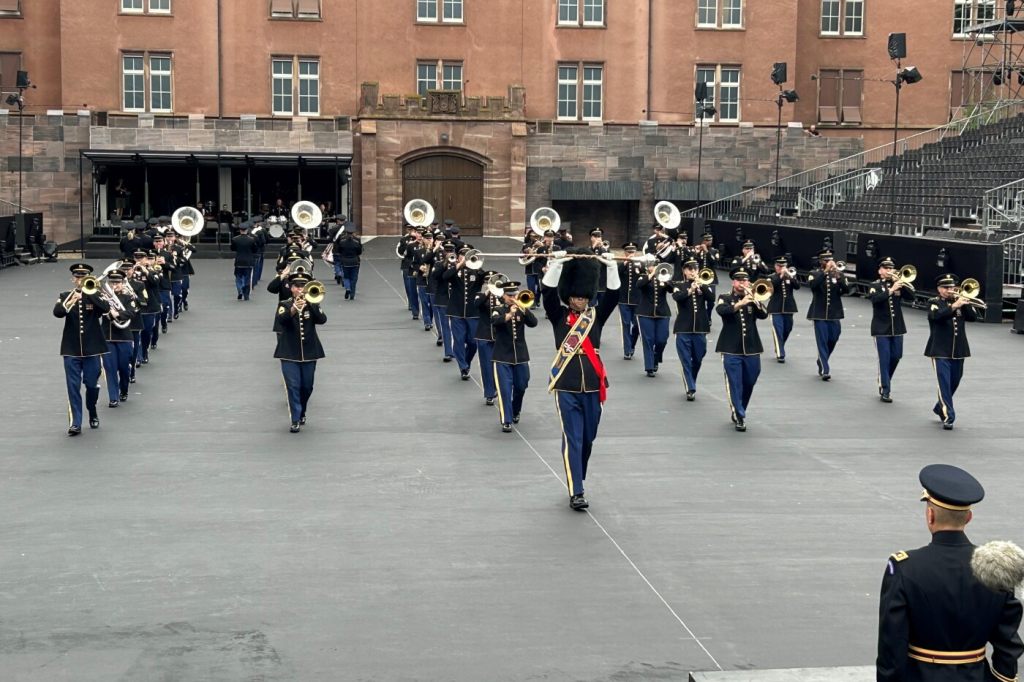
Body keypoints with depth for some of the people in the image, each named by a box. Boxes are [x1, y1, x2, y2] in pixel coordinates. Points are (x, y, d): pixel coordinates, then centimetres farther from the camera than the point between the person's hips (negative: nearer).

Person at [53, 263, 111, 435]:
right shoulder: (65, 296, 5)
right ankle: (75, 423, -4)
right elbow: (57, 313, -13)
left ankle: (93, 414, 30)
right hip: (71, 349, 0)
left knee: (92, 384, 6)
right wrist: (70, 302, -31)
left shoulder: (95, 295, 4)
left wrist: (89, 292, -19)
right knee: (73, 387, -4)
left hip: (92, 348, 0)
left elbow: (106, 308, -16)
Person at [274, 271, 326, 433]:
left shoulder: (312, 304, 4)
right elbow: (281, 320, -21)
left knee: (307, 387, 11)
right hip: (289, 353, -2)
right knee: (293, 386, -7)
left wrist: (311, 301, -24)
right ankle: (295, 420, -5)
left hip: (309, 352, 2)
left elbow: (322, 319, -14)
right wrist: (294, 309, -39)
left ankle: (302, 413, 33)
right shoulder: (284, 305, 0)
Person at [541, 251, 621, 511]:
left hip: (592, 386, 4)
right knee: (572, 439, -6)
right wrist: (557, 263, -17)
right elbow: (547, 291, -9)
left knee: (588, 439, 13)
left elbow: (613, 294, 2)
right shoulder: (559, 316, 3)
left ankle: (577, 480, 33)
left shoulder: (596, 316, 11)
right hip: (567, 387, -4)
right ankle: (575, 492, -8)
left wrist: (611, 266, -7)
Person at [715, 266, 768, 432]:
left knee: (749, 384, 11)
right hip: (731, 350, -3)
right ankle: (739, 417, -1)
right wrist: (740, 303, -33)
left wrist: (753, 300, -22)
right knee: (735, 385, -6)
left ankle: (739, 411, 31)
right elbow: (721, 310, -20)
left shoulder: (753, 299, 10)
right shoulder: (725, 298, 3)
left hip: (752, 349, 3)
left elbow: (764, 314, -7)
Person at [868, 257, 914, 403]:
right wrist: (891, 290, -28)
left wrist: (901, 284, -15)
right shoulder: (875, 286, -2)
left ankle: (884, 381, 32)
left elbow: (911, 297, -4)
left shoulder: (898, 284, 9)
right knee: (884, 359, -6)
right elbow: (875, 299, -22)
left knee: (896, 357, 10)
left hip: (897, 328, 4)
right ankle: (884, 391, -3)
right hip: (881, 329, -4)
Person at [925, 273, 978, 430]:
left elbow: (973, 317, -2)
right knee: (944, 383, -11)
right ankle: (948, 417, -10)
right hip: (940, 351, -5)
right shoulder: (934, 303, -1)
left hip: (958, 351, 5)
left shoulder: (959, 302, 12)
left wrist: (964, 301, -14)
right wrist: (954, 306, -34)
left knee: (954, 383, 14)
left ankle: (940, 408, 35)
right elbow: (937, 315, -23)